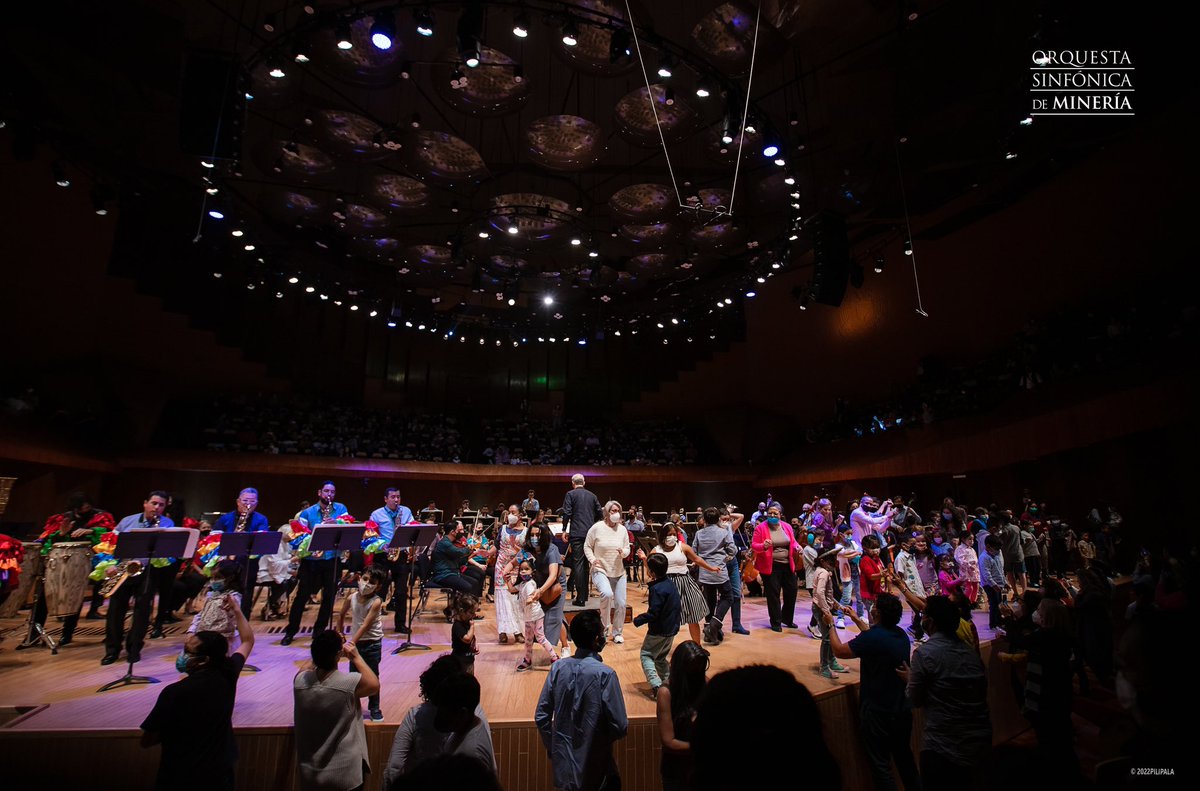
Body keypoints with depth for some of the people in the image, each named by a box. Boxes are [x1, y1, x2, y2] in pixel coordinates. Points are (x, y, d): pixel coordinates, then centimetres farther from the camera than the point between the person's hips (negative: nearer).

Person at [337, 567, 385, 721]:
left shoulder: (376, 602, -22)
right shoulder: (351, 598, -9)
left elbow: (366, 625, -25)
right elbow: (341, 615, 11)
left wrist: (351, 643, -31)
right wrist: (340, 635, 13)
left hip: (372, 643, -4)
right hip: (355, 642, 4)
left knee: (372, 676, 6)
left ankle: (374, 708, 21)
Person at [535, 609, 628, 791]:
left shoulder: (557, 668, -9)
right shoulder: (605, 674, -22)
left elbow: (541, 717, -2)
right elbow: (620, 727, -18)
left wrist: (551, 748, 12)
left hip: (563, 764, 5)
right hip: (593, 767, -4)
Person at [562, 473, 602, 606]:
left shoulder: (570, 494, -2)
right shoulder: (592, 496, 12)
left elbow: (566, 513, -10)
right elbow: (600, 514, 12)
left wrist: (564, 530, -1)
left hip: (576, 533, -5)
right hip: (590, 534, 5)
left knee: (578, 564, -3)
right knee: (586, 563, 16)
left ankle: (580, 598, -6)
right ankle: (585, 594, 24)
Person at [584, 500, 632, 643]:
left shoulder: (622, 529, 1)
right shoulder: (597, 527, -8)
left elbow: (627, 549, 7)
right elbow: (587, 546, 0)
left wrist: (623, 552, -15)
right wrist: (592, 559, -15)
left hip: (618, 572, 4)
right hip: (600, 570, -4)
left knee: (620, 604, 6)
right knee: (607, 594, -31)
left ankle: (616, 632, 30)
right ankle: (605, 627, -7)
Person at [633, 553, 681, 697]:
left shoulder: (657, 589, -25)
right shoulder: (670, 583, 2)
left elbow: (653, 613, -25)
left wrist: (638, 620, -13)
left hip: (658, 631, -8)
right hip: (671, 629, 9)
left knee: (646, 655, 5)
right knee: (661, 658, 23)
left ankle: (656, 685, -6)